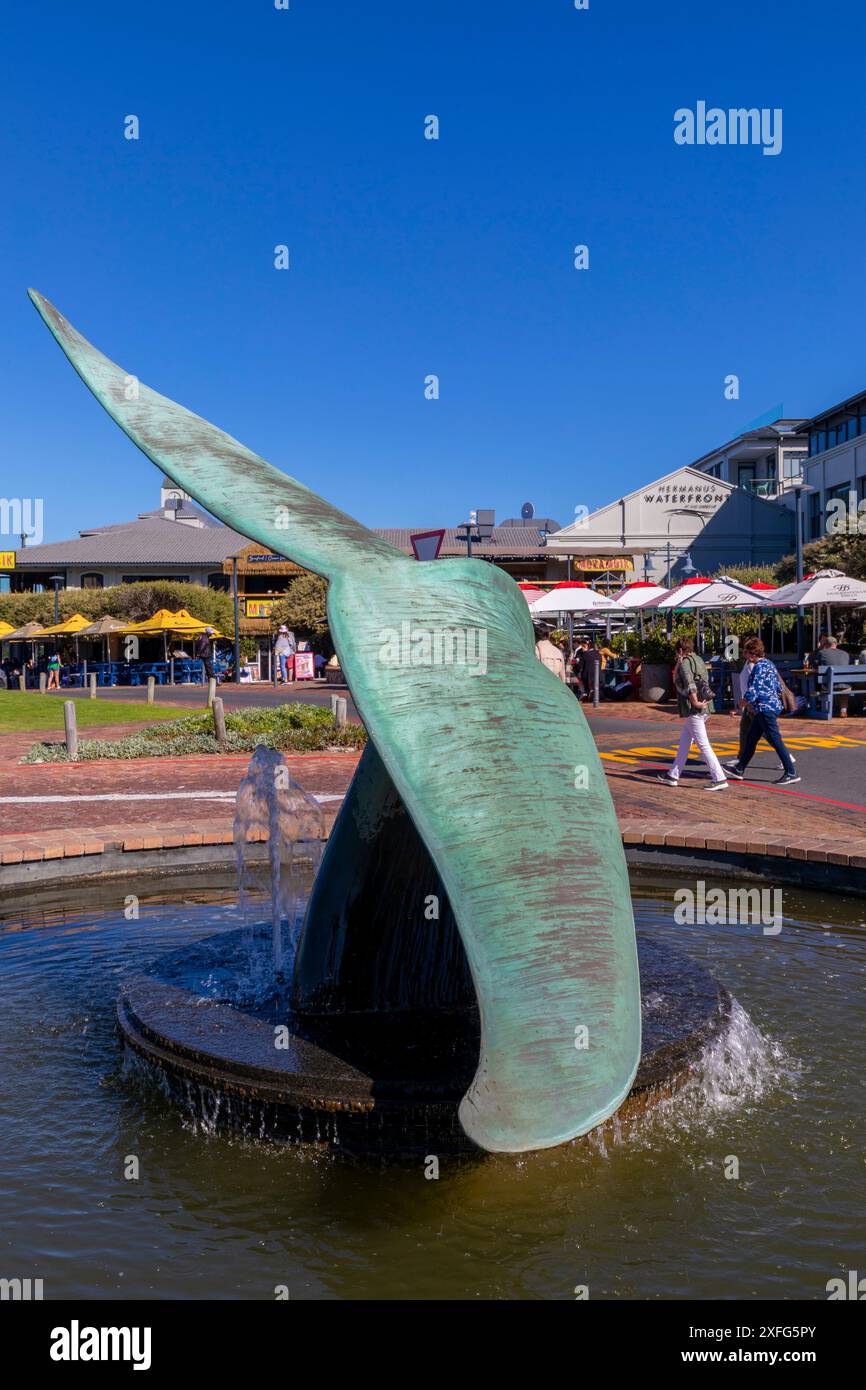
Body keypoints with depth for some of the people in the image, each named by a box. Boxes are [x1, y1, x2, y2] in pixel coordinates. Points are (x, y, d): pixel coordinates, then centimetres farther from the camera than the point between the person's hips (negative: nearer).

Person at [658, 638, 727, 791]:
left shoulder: (685, 663, -10)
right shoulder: (698, 660, 17)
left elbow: (689, 684, -25)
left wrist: (695, 702, -20)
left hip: (694, 710, -10)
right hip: (704, 709, 10)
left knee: (703, 745, -7)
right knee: (684, 743, 18)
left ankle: (719, 779, -8)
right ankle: (673, 776, 26)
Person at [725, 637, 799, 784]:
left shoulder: (759, 667, -17)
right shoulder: (768, 664, 13)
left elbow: (752, 693, -20)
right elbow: (779, 688, 18)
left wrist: (741, 704, -1)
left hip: (765, 709, -11)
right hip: (772, 705, 11)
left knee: (775, 740, -5)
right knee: (750, 738, 16)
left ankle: (791, 773, -1)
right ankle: (739, 769, 24)